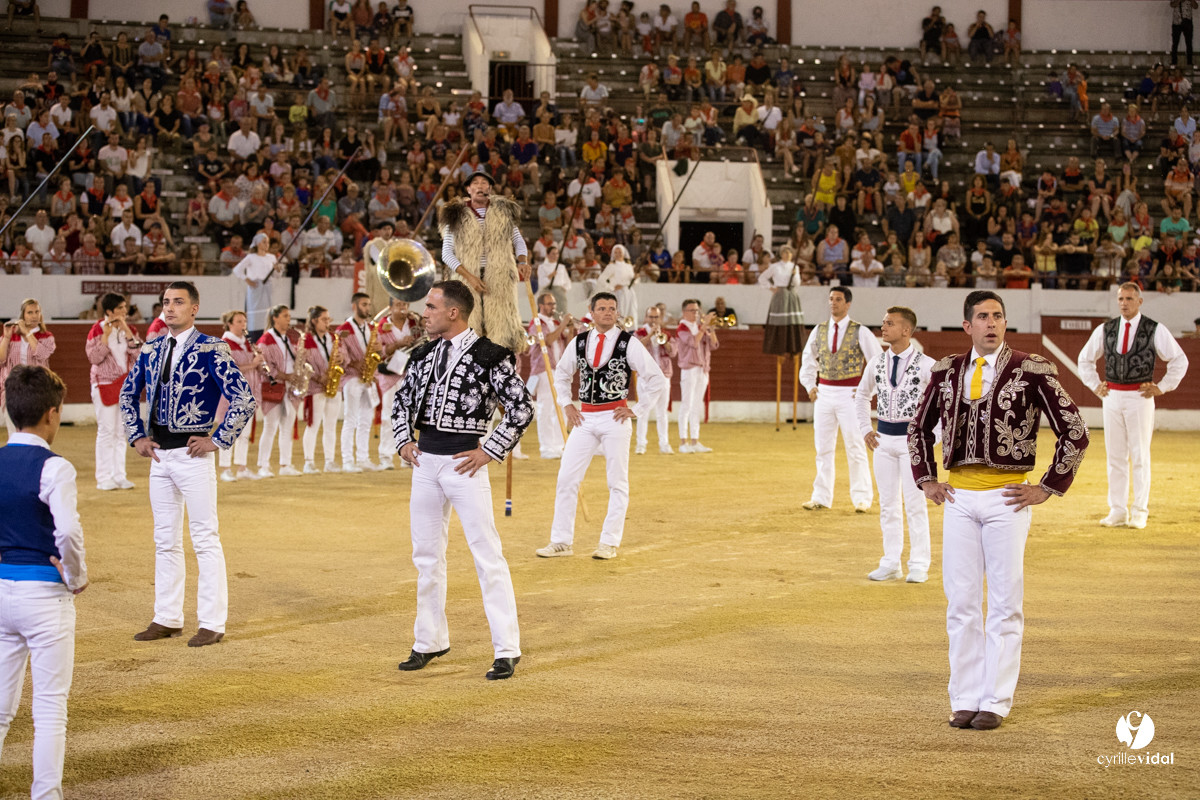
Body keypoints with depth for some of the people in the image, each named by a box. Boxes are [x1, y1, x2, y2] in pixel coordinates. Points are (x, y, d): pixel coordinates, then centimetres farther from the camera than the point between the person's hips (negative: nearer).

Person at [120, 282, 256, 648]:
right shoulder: (152, 350, 10)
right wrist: (137, 437, 14)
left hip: (193, 453, -7)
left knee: (205, 539, -3)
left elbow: (243, 399, -15)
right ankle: (167, 619, 20)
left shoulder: (210, 350, -10)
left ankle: (212, 624, 0)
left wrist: (217, 440, -13)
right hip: (159, 453, 7)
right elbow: (128, 394, 24)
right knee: (165, 540, 12)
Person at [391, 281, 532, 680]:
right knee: (426, 554, 13)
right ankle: (430, 641, 24)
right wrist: (404, 440, 9)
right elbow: (403, 398, 23)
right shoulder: (424, 354, 10)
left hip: (464, 462, -7)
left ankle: (507, 650, -4)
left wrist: (489, 451, -12)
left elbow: (521, 409, -10)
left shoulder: (489, 356, -9)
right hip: (425, 460, 7)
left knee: (487, 554, -7)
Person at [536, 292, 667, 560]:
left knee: (617, 483, 2)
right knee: (566, 478, 0)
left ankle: (610, 543, 10)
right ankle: (562, 542, 7)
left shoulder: (629, 343, -5)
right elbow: (561, 374, 23)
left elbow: (657, 379, -4)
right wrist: (567, 405, 12)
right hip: (584, 417, 3)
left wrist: (637, 409, -6)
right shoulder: (579, 342, 6)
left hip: (615, 418, -3)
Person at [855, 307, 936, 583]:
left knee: (915, 503, -3)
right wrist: (865, 429, 12)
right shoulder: (876, 363, 5)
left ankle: (919, 566, 5)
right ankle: (891, 564, 15)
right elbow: (862, 395, 22)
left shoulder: (926, 365, -10)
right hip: (884, 438, 5)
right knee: (888, 504, 8)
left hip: (913, 438, -5)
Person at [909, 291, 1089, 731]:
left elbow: (1074, 432, -2)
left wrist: (1048, 488, -3)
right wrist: (926, 480, 13)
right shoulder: (946, 372, 8)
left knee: (1005, 604, 0)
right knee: (961, 603, 4)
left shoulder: (1032, 371, -4)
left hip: (1007, 498, -3)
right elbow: (919, 428, 23)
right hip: (958, 497, 3)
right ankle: (965, 700, 11)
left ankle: (996, 702, 7)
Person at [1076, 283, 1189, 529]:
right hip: (1112, 396, 3)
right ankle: (1117, 511, 10)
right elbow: (1085, 358, 20)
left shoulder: (1155, 330, -3)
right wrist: (1095, 385, 11)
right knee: (1115, 456, 5)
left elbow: (1179, 360, 3)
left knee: (1140, 456, -1)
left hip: (1140, 398, -3)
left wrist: (1162, 387, -1)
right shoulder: (1105, 330, 6)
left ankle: (1140, 513, 5)